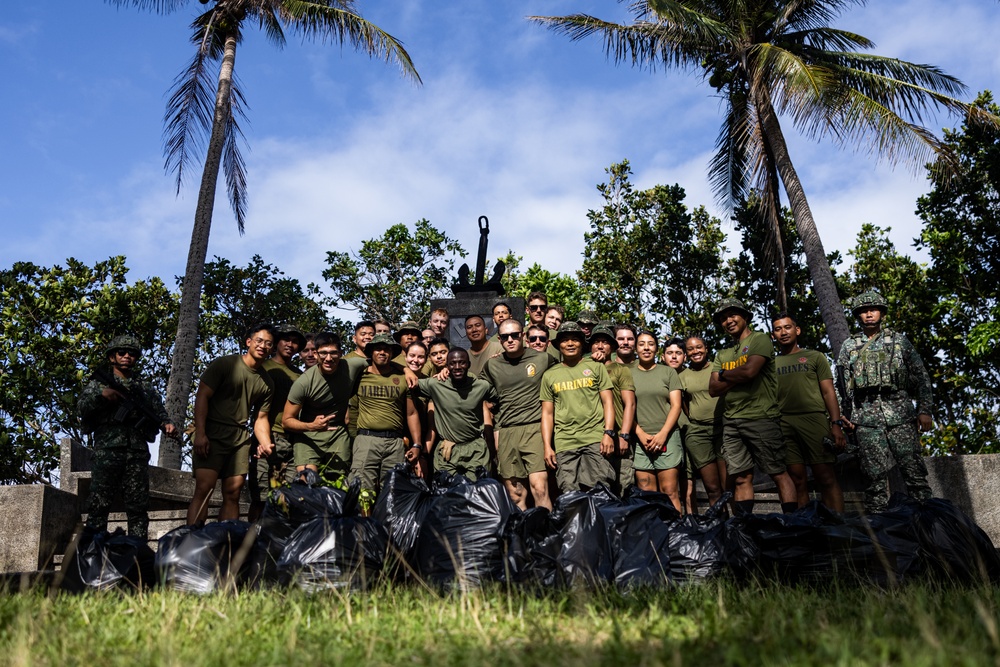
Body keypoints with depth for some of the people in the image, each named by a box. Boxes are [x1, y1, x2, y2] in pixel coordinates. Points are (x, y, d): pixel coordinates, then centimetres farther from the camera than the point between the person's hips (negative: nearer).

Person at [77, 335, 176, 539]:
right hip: (107, 450, -2)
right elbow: (81, 407, 5)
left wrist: (167, 424, -8)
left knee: (138, 507, 0)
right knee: (99, 502, -5)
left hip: (138, 452, 2)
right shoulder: (100, 382, 17)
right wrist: (101, 395, -13)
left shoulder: (146, 389, 23)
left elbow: (159, 413, 13)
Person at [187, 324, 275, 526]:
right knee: (204, 489, -14)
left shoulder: (267, 383, 13)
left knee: (233, 493, 3)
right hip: (212, 433, -5)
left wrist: (265, 443, -5)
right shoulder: (224, 364, -2)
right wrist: (200, 433, -16)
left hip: (240, 438, 5)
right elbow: (202, 396, -6)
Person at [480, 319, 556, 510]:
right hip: (506, 433, 3)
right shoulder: (491, 365, 11)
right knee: (515, 494, 6)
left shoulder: (544, 359, 3)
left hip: (535, 428, -3)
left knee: (539, 488, -15)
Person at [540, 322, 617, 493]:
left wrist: (609, 433, -7)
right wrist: (547, 446, 4)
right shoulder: (550, 375, 15)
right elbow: (547, 413, 13)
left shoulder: (596, 367, 11)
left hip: (595, 440, -2)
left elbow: (608, 402, 6)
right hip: (564, 444, 2)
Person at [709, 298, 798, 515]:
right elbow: (713, 389, 9)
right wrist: (737, 377, -5)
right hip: (732, 422, 6)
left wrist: (724, 374, 3)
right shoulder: (723, 355, 19)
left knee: (778, 473, -4)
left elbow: (749, 371, -14)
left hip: (762, 418, -6)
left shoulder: (760, 339, 2)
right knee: (741, 477, 5)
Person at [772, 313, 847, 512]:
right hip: (784, 424, 2)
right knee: (797, 481, 2)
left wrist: (836, 424, -7)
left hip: (814, 419, -2)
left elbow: (828, 392, 6)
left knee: (827, 478, -8)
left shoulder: (814, 357, 13)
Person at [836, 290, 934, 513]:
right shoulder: (849, 347, 13)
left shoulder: (899, 340, 13)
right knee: (876, 476, -1)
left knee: (913, 470, -4)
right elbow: (845, 386, 12)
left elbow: (921, 376, 10)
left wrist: (925, 410, 1)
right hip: (867, 420, 0)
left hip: (901, 416, 0)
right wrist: (848, 415, 5)